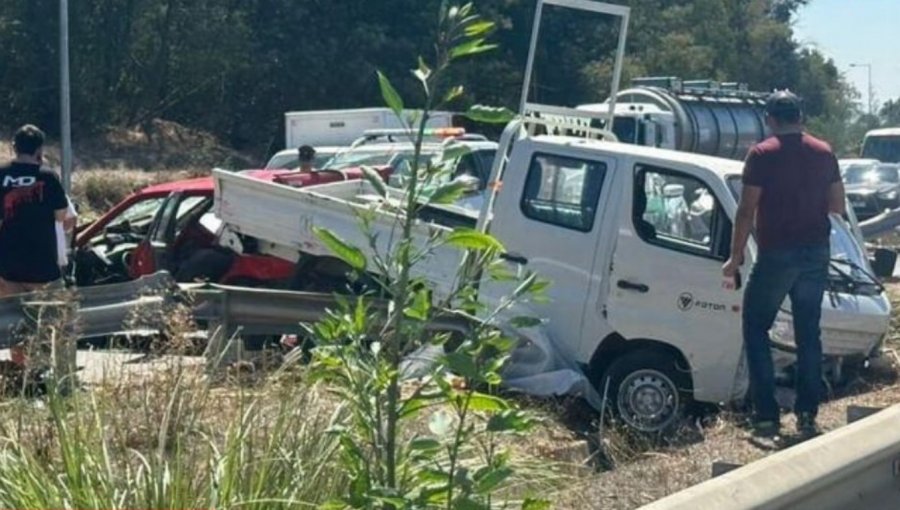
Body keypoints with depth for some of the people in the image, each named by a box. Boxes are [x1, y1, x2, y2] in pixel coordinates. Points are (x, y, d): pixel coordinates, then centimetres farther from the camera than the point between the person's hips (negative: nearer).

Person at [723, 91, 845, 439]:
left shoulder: (762, 155, -9)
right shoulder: (823, 153, 6)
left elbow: (747, 211, -12)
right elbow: (837, 207, 10)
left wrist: (735, 258, -5)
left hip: (776, 254, -5)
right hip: (816, 253, 5)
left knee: (756, 329, 7)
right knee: (809, 332, 13)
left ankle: (766, 416, 0)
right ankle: (807, 415, 12)